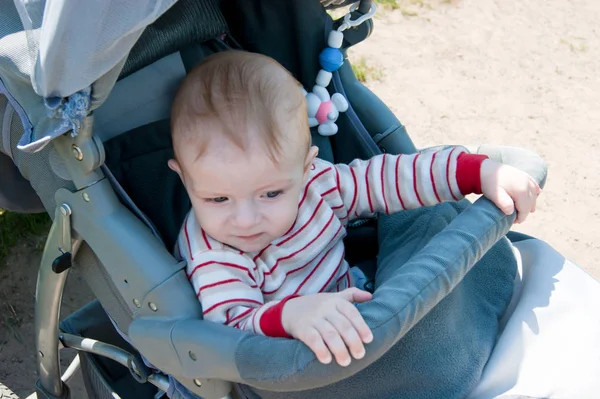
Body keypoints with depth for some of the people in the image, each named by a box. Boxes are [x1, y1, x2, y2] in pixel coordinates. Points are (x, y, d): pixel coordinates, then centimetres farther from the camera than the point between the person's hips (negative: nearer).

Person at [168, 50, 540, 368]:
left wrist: (482, 171, -13)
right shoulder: (211, 256, -27)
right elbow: (231, 334, -38)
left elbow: (386, 178, -5)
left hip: (350, 318, 5)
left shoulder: (311, 181, -12)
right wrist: (289, 314, -59)